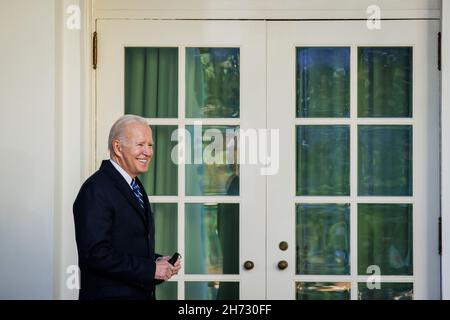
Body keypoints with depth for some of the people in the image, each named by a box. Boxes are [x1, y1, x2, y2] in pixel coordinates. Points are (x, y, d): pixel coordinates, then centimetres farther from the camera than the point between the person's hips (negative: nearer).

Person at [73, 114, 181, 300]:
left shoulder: (135, 186, 13)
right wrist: (150, 269, -21)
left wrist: (157, 261, 0)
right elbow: (96, 254, -24)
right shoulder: (95, 189, -16)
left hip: (141, 292, 8)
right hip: (110, 294, -8)